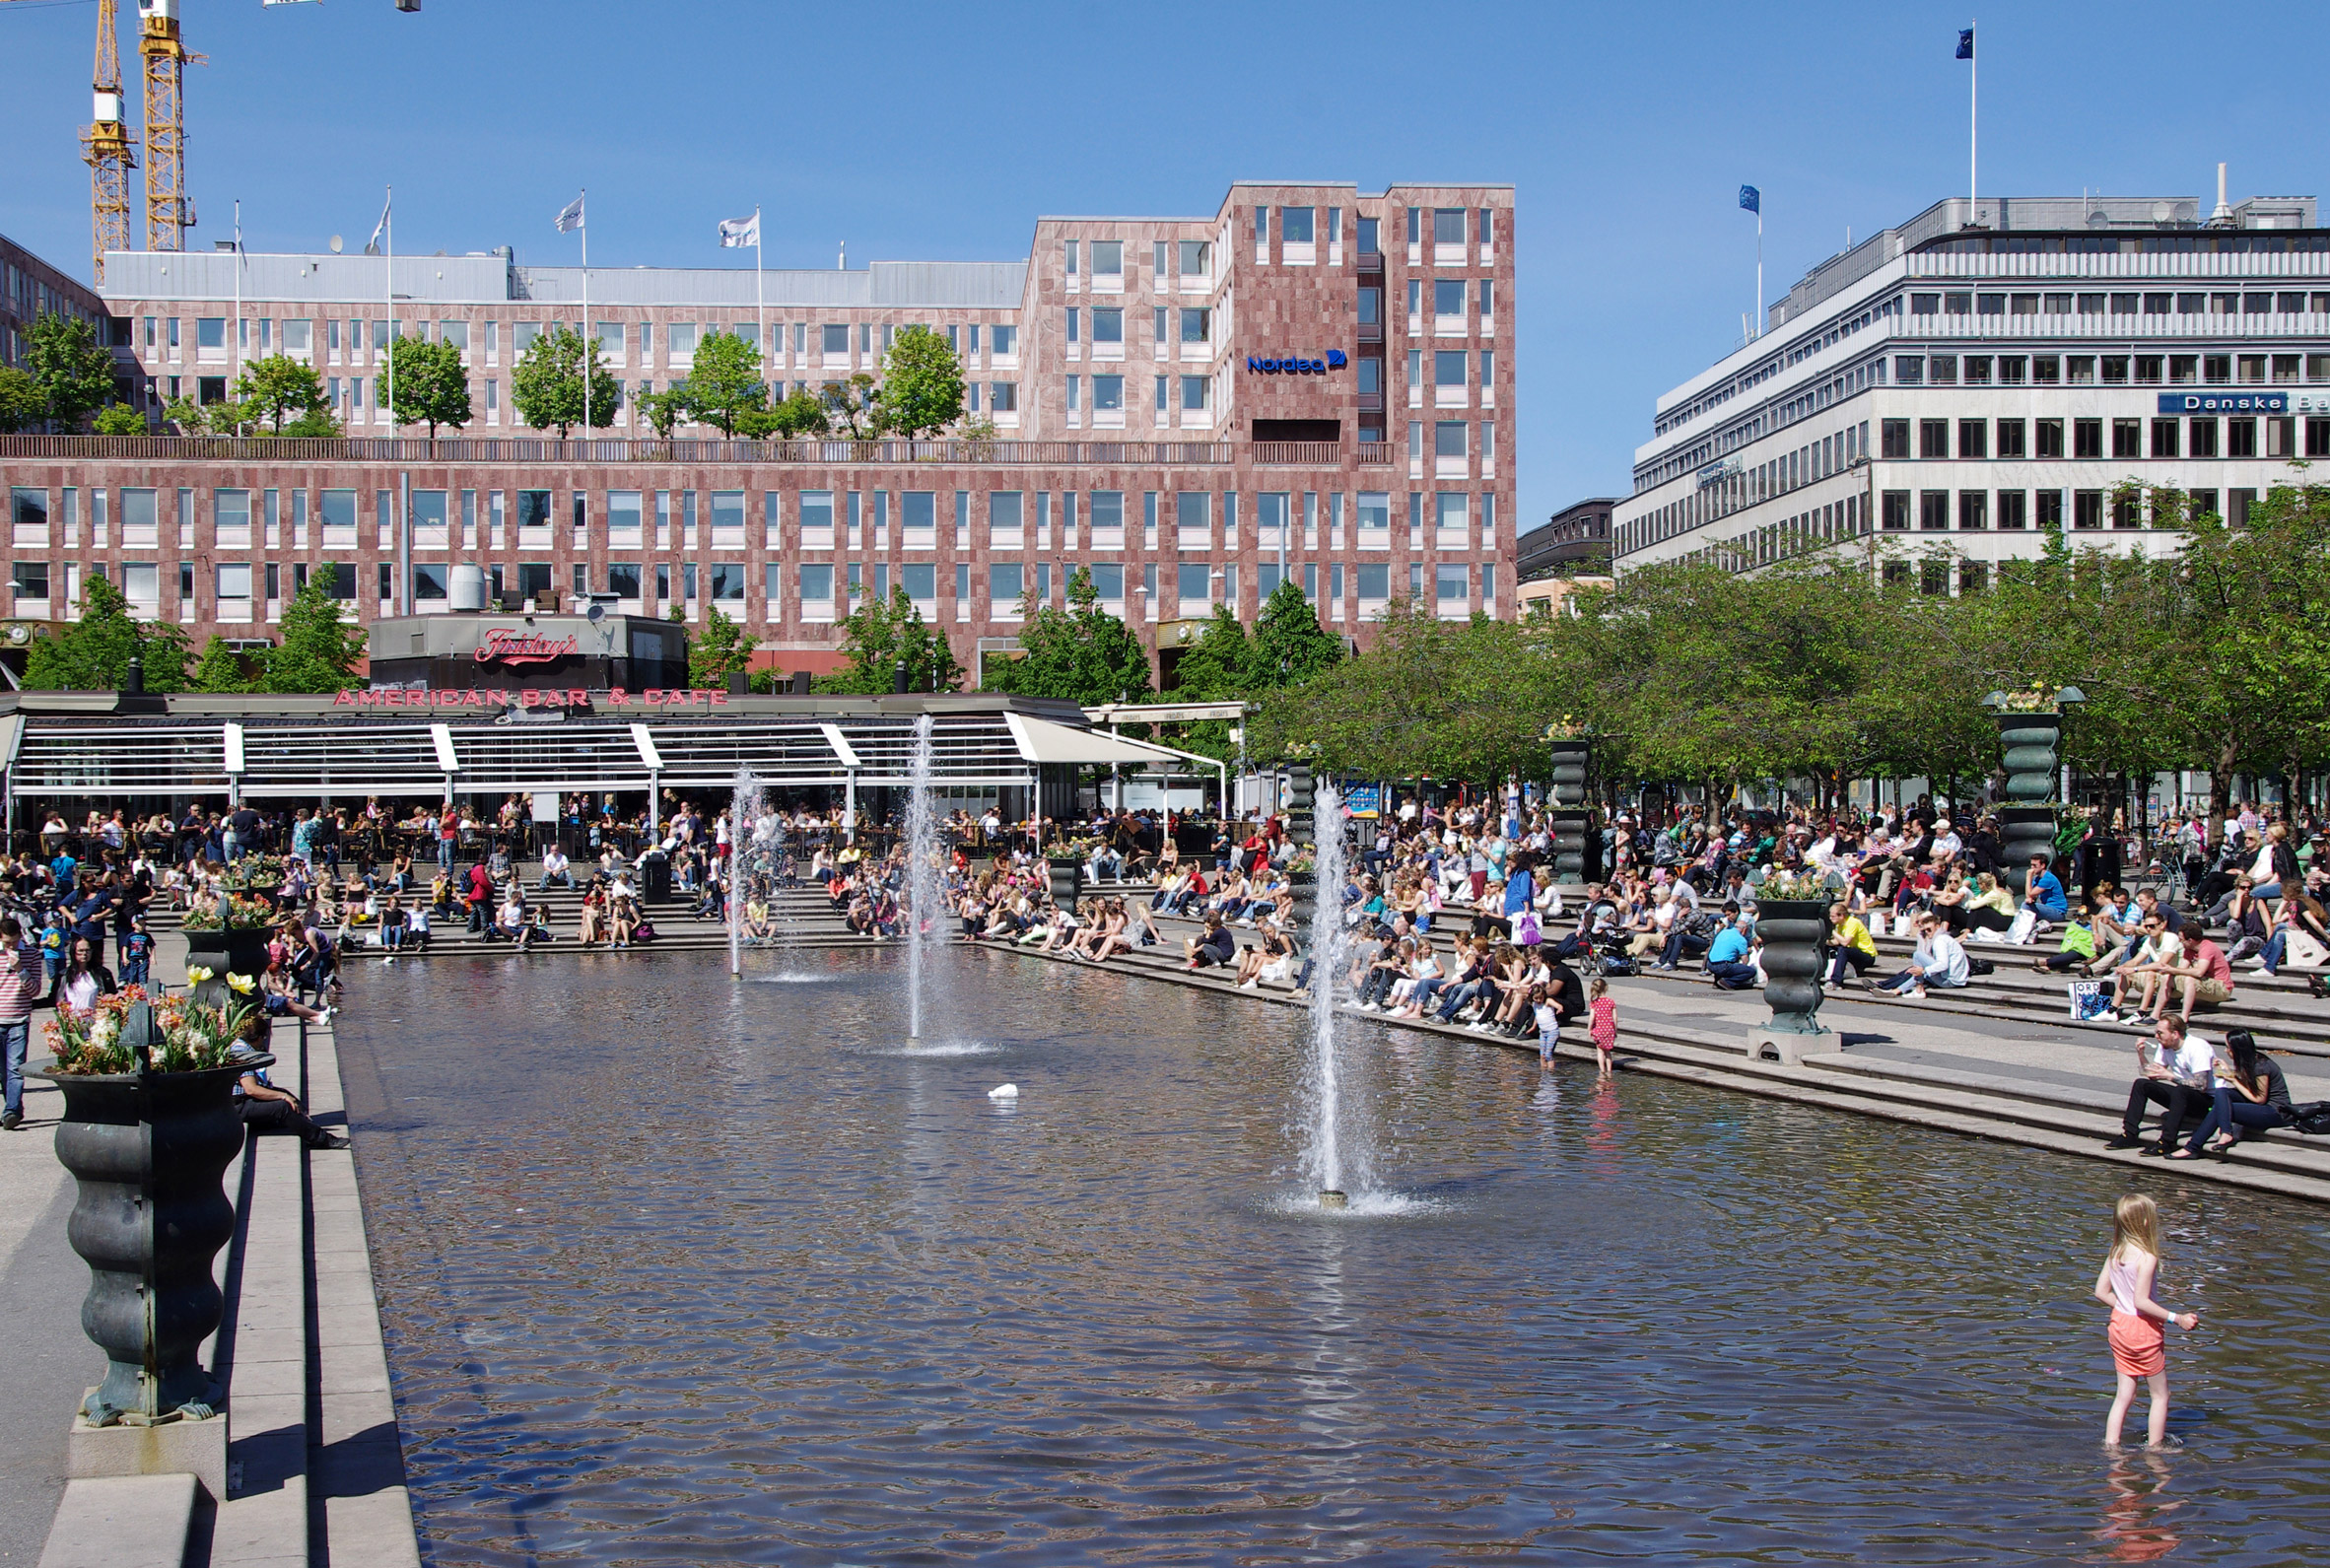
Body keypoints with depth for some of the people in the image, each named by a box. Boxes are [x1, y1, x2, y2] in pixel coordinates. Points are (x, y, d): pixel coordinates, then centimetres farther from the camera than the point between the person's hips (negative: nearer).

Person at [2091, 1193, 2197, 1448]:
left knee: (2124, 1395, 14)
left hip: (2119, 1325, 7)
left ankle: (2111, 1445, 13)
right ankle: (2155, 1448, 14)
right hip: (2143, 1331, -7)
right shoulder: (2147, 1258, -21)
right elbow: (2141, 1301, -24)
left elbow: (2101, 1291, 5)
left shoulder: (2114, 1254, 1)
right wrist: (2177, 1318, -20)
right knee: (2161, 1394, 9)